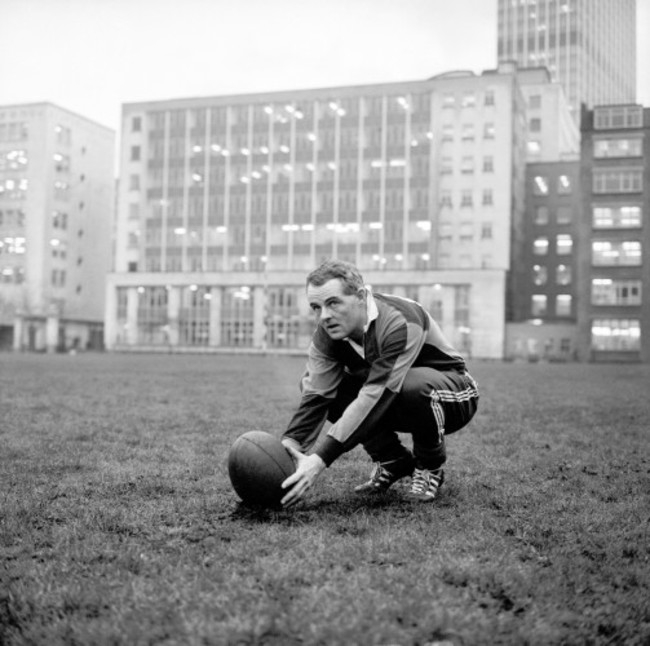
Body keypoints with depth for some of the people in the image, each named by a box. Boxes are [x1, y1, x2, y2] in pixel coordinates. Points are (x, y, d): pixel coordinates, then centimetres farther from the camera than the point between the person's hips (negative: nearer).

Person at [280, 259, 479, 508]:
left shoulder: (400, 322, -35)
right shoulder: (327, 333, -14)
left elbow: (374, 398, -42)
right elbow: (315, 396, -18)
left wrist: (320, 459, -47)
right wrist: (291, 443, -37)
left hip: (455, 394, -6)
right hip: (395, 405, 6)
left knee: (415, 384, -41)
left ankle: (430, 468, -9)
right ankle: (392, 461, 2)